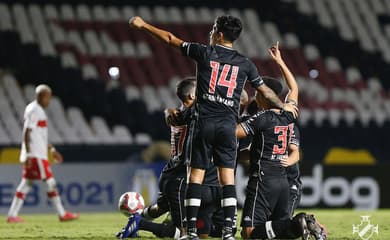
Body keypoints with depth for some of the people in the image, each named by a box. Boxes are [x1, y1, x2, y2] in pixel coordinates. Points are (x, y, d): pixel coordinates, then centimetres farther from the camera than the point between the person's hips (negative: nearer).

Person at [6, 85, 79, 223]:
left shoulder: (39, 111, 19)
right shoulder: (33, 110, -11)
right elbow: (27, 133, -17)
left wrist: (52, 149, 28)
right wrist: (28, 154, -22)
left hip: (40, 154, 10)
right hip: (35, 155, -10)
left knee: (26, 184, 7)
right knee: (50, 182, -7)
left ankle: (12, 215, 6)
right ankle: (62, 214, -3)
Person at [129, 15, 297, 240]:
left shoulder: (205, 53, 2)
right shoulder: (245, 63, 7)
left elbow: (171, 39, 10)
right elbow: (265, 91, 17)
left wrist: (144, 25, 21)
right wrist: (284, 107, 35)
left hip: (205, 122, -2)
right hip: (228, 125, 2)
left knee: (196, 175, 1)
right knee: (228, 177, 2)